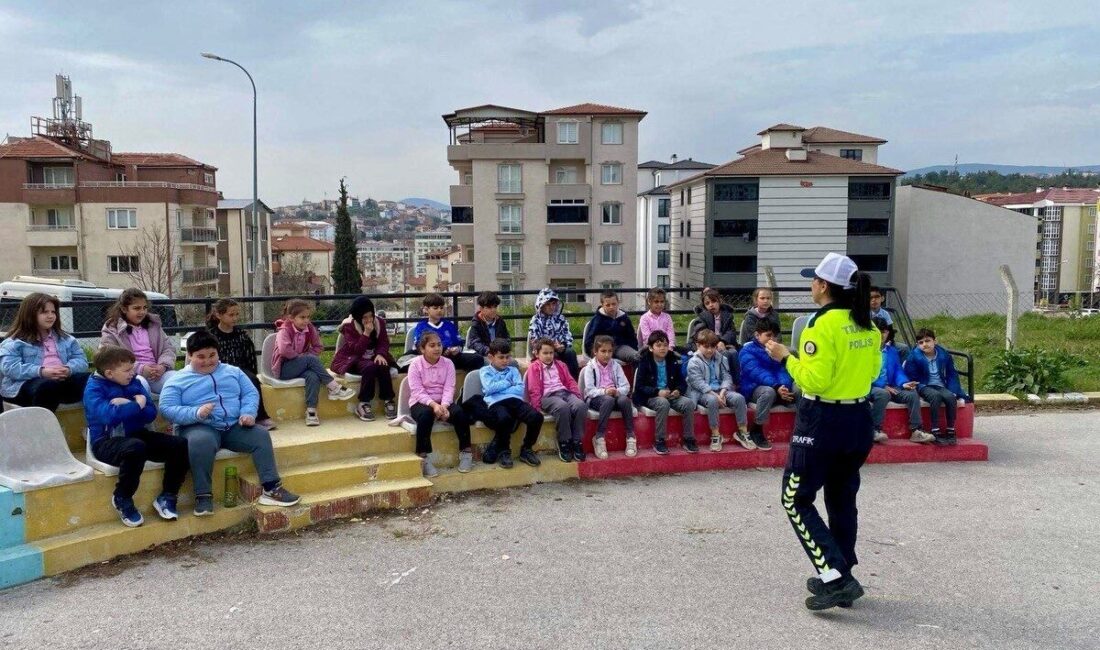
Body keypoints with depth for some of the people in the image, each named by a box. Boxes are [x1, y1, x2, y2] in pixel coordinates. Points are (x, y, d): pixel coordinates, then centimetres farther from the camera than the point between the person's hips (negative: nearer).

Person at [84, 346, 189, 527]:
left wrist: (127, 406, -15)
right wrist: (137, 405, -16)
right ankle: (122, 499, -15)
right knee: (136, 448, -40)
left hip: (135, 435, 6)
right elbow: (109, 416, -28)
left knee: (180, 445, -13)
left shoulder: (134, 383, 10)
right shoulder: (94, 389, -9)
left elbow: (151, 413, 1)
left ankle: (167, 497, -2)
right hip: (107, 442, -6)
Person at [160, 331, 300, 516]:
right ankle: (203, 495, -28)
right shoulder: (177, 380, 7)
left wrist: (248, 413, -8)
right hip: (200, 428, -4)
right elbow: (167, 409, -5)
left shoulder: (232, 371, 19)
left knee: (261, 434, -21)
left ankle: (271, 488, -20)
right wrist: (196, 413, -22)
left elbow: (251, 393, 14)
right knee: (201, 442, -38)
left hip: (234, 426, 4)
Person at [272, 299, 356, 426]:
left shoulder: (309, 328, 2)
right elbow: (284, 350, -32)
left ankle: (311, 411, -30)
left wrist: (307, 356, -6)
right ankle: (334, 388, -27)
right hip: (283, 369, -5)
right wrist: (300, 356, -18)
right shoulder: (284, 330, -14)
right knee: (311, 359, -30)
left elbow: (318, 347, 11)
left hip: (300, 367, 5)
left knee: (313, 376, -31)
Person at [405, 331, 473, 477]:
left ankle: (466, 451, -8)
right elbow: (417, 392, -15)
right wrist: (433, 404, -31)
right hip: (421, 402, -3)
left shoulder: (448, 363, 2)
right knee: (426, 414, -37)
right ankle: (423, 458, -29)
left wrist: (444, 405, -27)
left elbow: (449, 389, -7)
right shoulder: (415, 364, -6)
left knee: (459, 412, -26)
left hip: (443, 402, 3)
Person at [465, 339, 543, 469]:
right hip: (496, 403, -4)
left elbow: (520, 389, 7)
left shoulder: (513, 370, 24)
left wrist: (499, 388, -1)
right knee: (504, 418, -40)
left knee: (537, 416, -25)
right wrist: (508, 383, 6)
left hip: (515, 401, 4)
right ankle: (504, 451, -11)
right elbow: (489, 388, -4)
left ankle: (526, 449, -1)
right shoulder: (485, 371, 16)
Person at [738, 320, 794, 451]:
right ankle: (756, 430, -22)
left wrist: (784, 386, -26)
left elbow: (782, 370, -2)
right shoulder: (747, 351, -7)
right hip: (754, 388, -5)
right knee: (769, 391, -39)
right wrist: (777, 387, -39)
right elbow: (758, 373, -23)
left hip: (779, 387, 5)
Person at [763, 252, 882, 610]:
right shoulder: (867, 325, 6)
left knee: (797, 500, 3)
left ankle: (835, 577, -5)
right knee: (842, 501, 18)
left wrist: (786, 358, -8)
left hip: (822, 422, -8)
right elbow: (872, 370, 15)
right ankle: (840, 579, 27)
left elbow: (814, 380, -20)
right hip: (858, 419, 8)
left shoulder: (823, 325, -18)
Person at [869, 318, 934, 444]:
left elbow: (898, 371, 11)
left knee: (912, 393, -17)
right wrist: (883, 386, -18)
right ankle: (875, 430, -29)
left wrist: (904, 383, -11)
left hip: (889, 387, 6)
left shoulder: (892, 351, 16)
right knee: (883, 394, -38)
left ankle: (916, 431, -15)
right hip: (871, 387, -6)